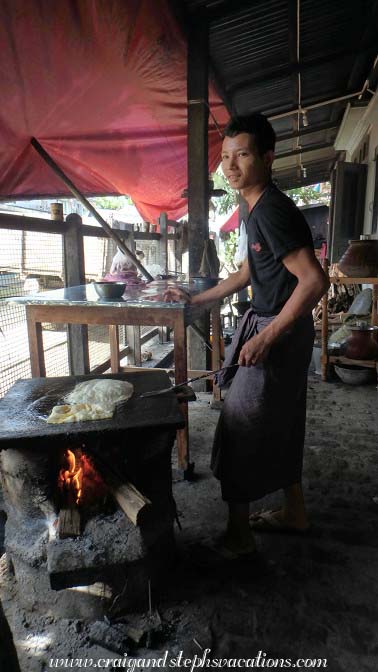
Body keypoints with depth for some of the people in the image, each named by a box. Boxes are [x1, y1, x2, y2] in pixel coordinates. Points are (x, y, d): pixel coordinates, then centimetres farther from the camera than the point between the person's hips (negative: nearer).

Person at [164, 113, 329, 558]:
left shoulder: (273, 210, -19)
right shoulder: (258, 210, 12)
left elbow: (314, 280, -26)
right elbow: (247, 274, 22)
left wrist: (266, 337, -25)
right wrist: (195, 300, 21)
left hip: (279, 333, -10)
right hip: (277, 330, 10)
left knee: (240, 430, 0)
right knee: (279, 425, 19)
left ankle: (238, 534, 18)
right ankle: (294, 512, 37)